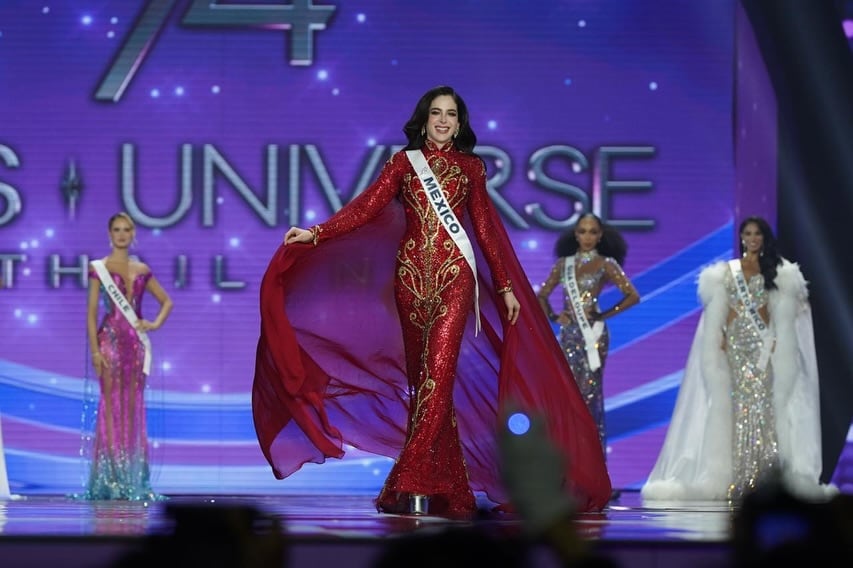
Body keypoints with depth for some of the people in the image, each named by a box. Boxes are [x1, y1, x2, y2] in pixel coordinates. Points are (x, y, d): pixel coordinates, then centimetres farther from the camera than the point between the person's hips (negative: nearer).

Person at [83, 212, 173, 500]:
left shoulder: (142, 270, 12)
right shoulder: (99, 268, 1)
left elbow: (166, 301, 23)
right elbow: (91, 312, -3)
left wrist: (156, 323, 3)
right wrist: (95, 350, -12)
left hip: (137, 342, 4)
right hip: (111, 339, -4)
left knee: (134, 408, 4)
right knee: (112, 406, -7)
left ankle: (133, 477, 7)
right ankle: (110, 477, -7)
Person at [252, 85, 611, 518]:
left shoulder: (469, 167, 12)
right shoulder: (404, 162, 11)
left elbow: (486, 227, 15)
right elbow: (367, 207, 0)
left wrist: (506, 286, 13)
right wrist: (316, 233, -13)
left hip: (455, 275, -1)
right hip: (412, 275, 2)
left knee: (438, 369, -16)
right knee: (420, 375, 1)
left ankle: (413, 483, -22)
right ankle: (451, 488, 6)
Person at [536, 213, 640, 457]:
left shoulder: (605, 264, -1)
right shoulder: (563, 264, 10)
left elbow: (632, 296, -8)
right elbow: (542, 295, 18)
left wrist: (603, 315, -7)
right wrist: (554, 317, 2)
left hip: (593, 334, -4)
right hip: (569, 334, 4)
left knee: (590, 393, -5)